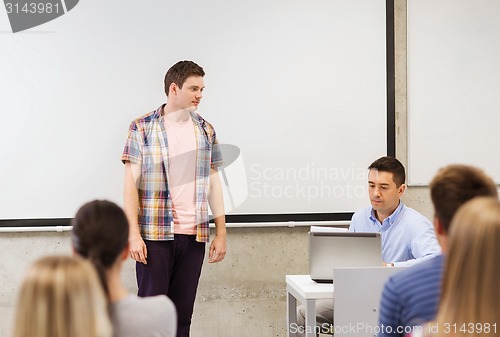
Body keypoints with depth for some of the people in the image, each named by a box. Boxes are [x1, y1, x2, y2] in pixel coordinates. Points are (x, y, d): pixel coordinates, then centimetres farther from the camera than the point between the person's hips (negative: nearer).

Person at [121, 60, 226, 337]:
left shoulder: (206, 130, 11)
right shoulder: (142, 128, -1)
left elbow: (214, 182, 13)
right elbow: (130, 183, -4)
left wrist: (221, 233, 8)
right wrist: (133, 234, -11)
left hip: (194, 235, 4)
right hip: (154, 234, -3)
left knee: (183, 313, 6)